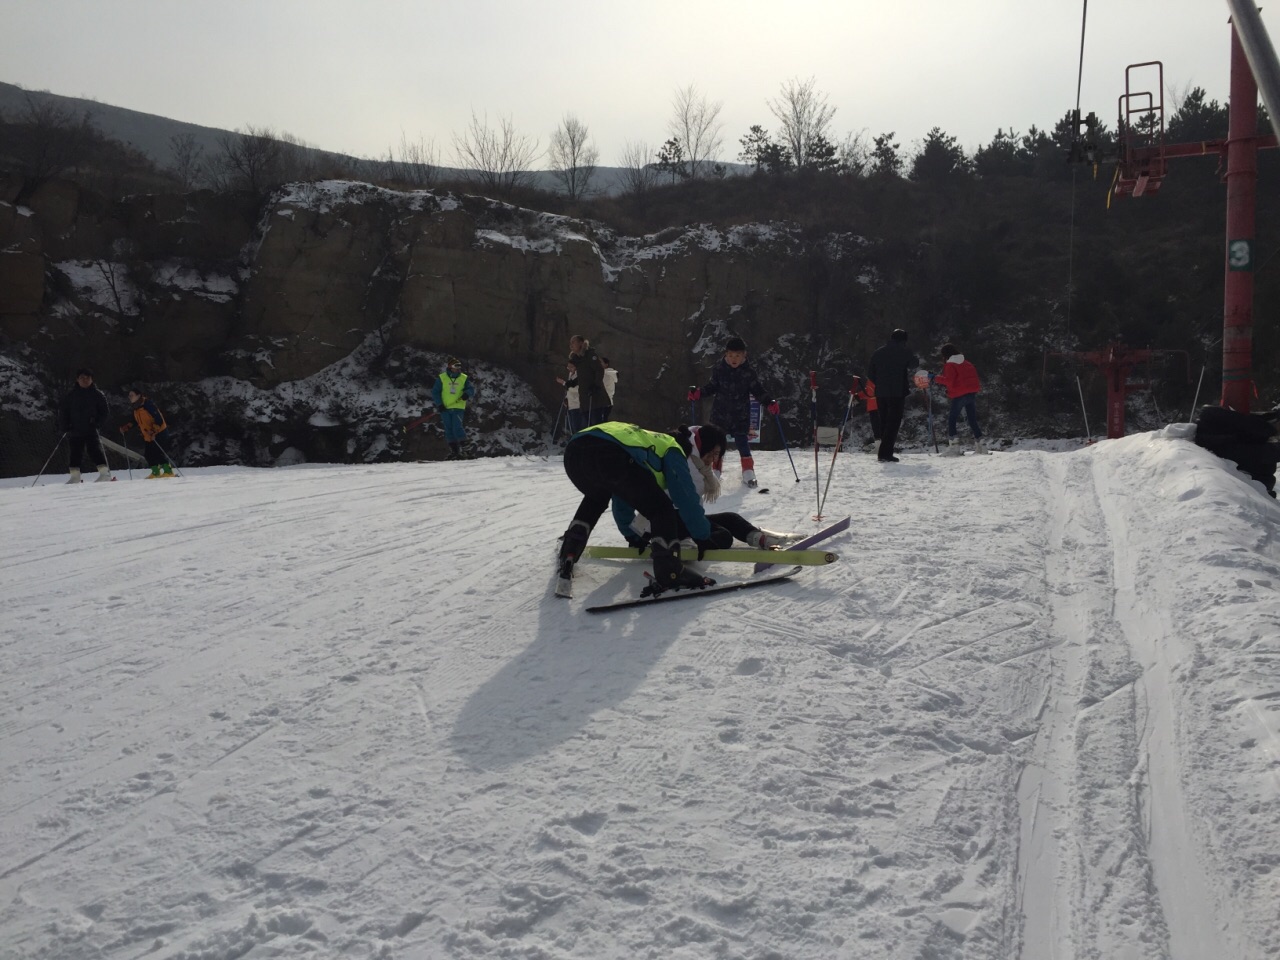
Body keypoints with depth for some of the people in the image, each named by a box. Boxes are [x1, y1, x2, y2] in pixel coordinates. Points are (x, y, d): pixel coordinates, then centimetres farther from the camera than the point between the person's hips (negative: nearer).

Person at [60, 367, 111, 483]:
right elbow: (65, 412, 12)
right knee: (75, 453, 4)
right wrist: (66, 427, -1)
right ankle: (75, 476, 13)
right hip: (75, 429, 3)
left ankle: (105, 472, -16)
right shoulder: (71, 395, 9)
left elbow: (104, 412, 4)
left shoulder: (97, 394, 3)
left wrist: (98, 423, -12)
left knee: (94, 450, -15)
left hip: (91, 429, -3)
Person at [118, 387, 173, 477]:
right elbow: (134, 421, 24)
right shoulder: (136, 409, 8)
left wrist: (154, 431, -33)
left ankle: (168, 471, -9)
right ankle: (155, 472, 18)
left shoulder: (148, 405, -21)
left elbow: (159, 419, -24)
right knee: (148, 454, 8)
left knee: (159, 453, -14)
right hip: (147, 436, 9)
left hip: (158, 433, -9)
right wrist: (125, 427, 9)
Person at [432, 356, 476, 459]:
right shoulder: (442, 378, 2)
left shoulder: (464, 378, 5)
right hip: (445, 409, 1)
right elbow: (435, 392, 2)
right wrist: (439, 404, -9)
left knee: (457, 427, -16)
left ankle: (464, 449, -10)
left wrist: (467, 394, -19)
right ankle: (454, 451, 9)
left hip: (458, 408, -1)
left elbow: (472, 388, 4)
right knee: (449, 430, 3)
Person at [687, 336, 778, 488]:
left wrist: (769, 403, -15)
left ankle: (748, 473, 10)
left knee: (742, 442, -1)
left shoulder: (749, 372, -8)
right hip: (720, 413, 2)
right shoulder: (719, 369, -5)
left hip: (740, 415, -2)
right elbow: (711, 387, 6)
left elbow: (758, 390, -3)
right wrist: (698, 393, -8)